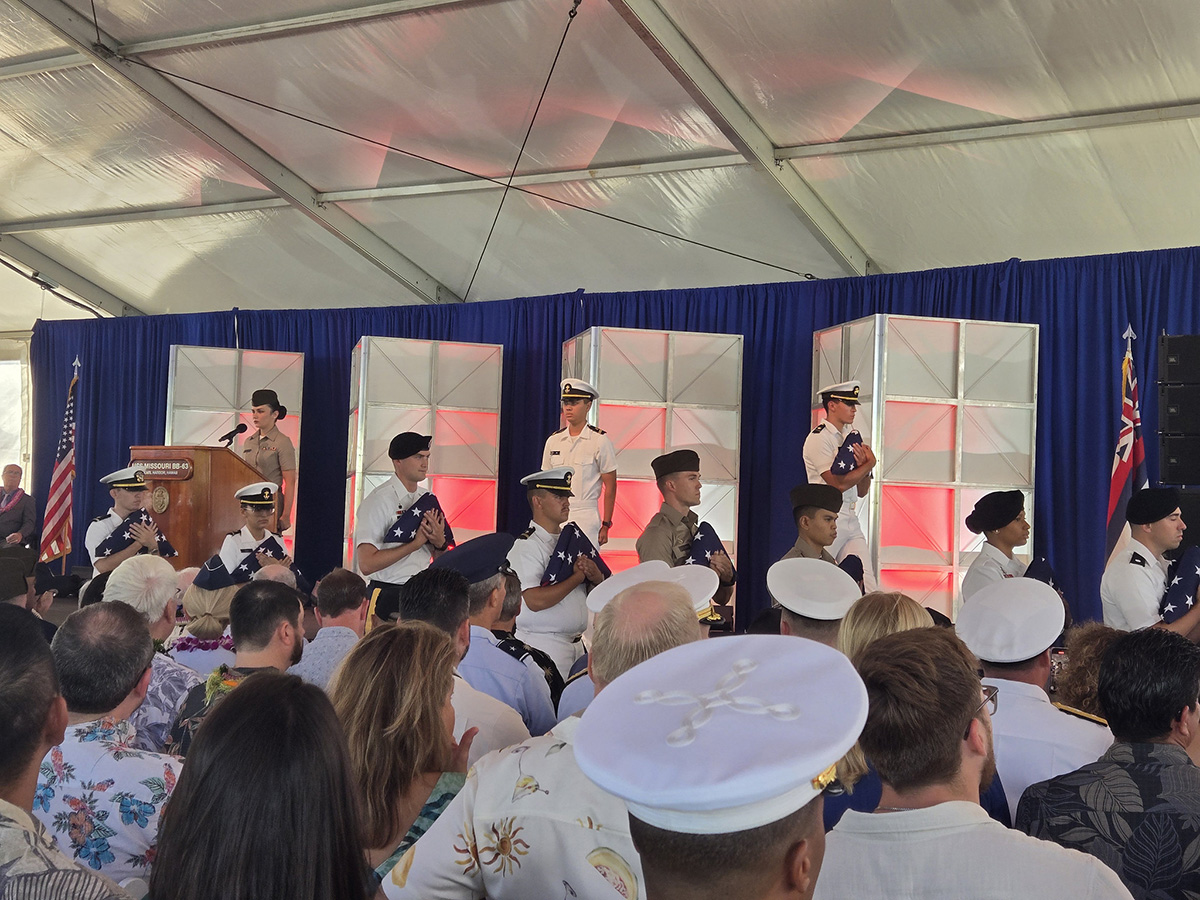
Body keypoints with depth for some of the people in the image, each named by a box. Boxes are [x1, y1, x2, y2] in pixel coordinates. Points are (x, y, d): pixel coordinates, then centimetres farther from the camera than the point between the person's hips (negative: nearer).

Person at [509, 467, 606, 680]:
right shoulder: (526, 546, -11)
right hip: (543, 646, -7)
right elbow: (535, 601, -23)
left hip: (576, 644, 7)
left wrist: (595, 576, -9)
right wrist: (578, 576, -12)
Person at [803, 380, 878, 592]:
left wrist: (863, 465, -3)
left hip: (851, 519, 8)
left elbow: (861, 492, 17)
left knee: (866, 585, -1)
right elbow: (838, 484, -15)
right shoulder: (818, 439, -7)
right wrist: (869, 464, -5)